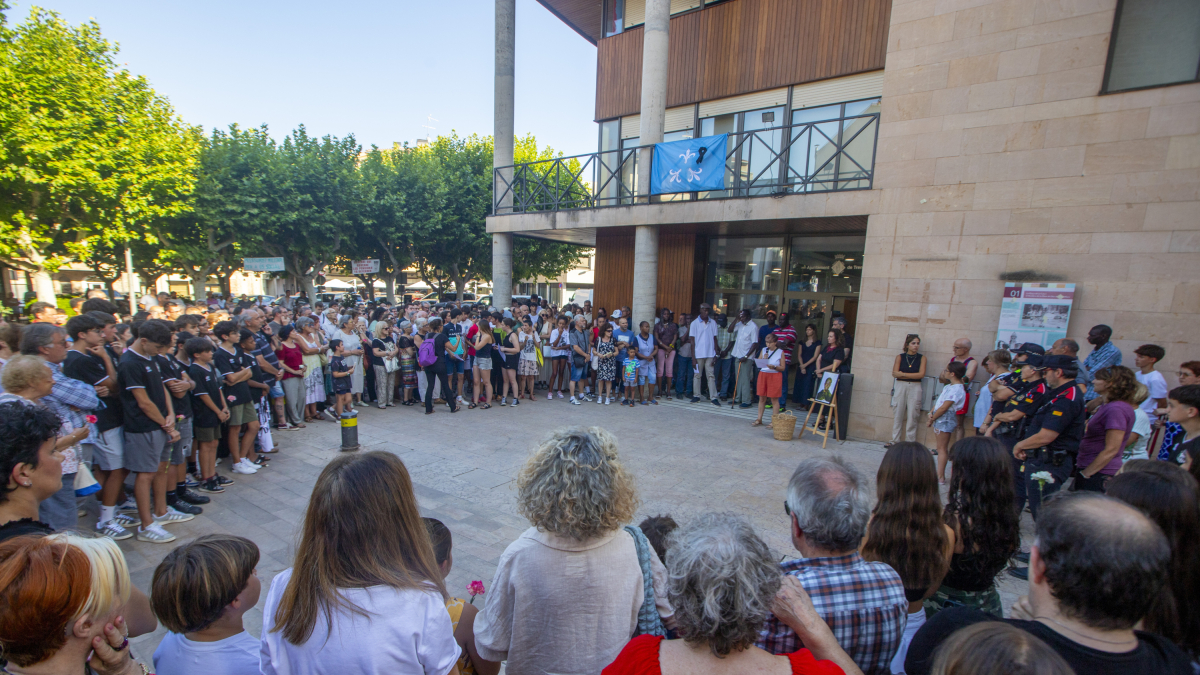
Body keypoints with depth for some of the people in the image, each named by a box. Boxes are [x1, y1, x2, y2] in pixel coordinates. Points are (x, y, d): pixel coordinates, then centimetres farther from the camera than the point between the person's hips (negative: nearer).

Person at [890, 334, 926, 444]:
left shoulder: (922, 358, 5)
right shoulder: (900, 357, 6)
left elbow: (921, 374, -6)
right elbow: (895, 373, -3)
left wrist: (903, 374, -8)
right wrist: (913, 375, -10)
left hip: (915, 388, -1)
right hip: (900, 386, 1)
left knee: (912, 416, -2)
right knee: (898, 415, 3)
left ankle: (910, 442, 6)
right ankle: (895, 441, 10)